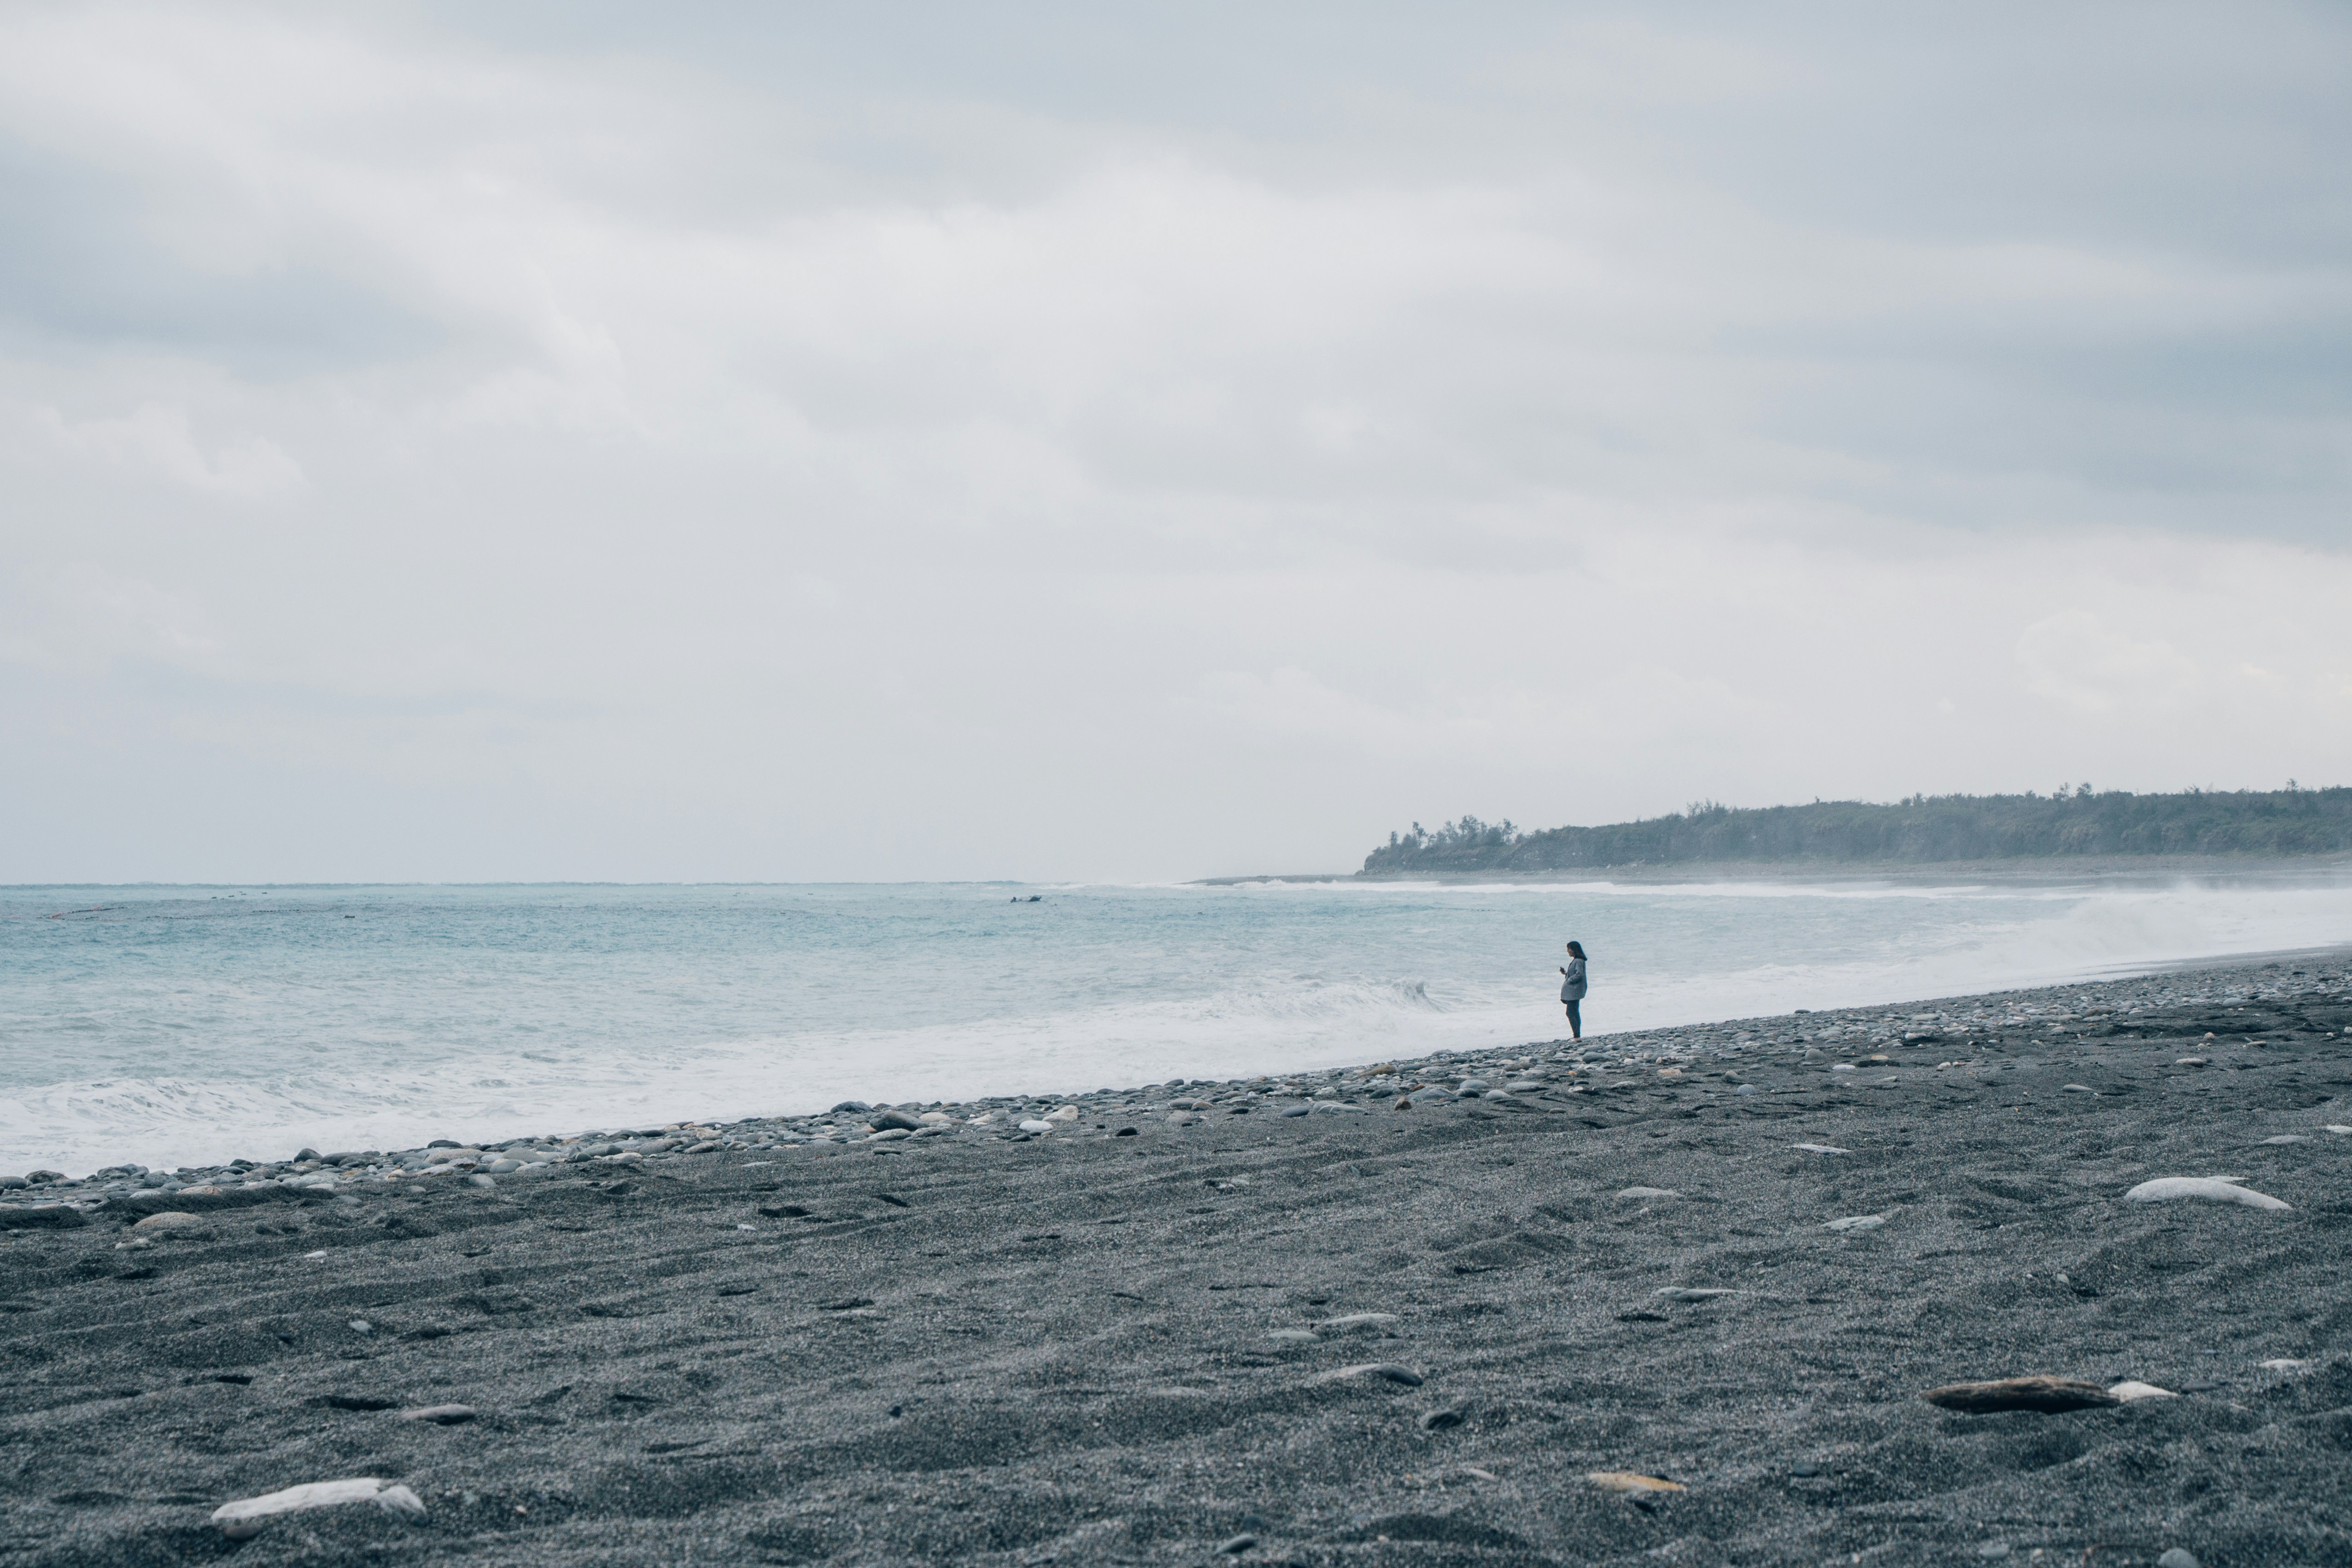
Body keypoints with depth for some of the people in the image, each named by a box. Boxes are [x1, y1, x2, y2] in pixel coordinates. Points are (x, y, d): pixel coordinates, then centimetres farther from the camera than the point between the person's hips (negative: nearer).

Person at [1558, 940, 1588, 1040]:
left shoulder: (1579, 961, -16)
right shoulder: (1575, 961, 14)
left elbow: (1579, 975, -24)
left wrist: (1569, 981, -16)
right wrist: (1565, 973, 8)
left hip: (1574, 991, -11)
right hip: (1573, 991, 11)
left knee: (1571, 1013, -11)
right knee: (1575, 1013, 14)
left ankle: (1577, 1036, -12)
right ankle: (1577, 1036, 19)